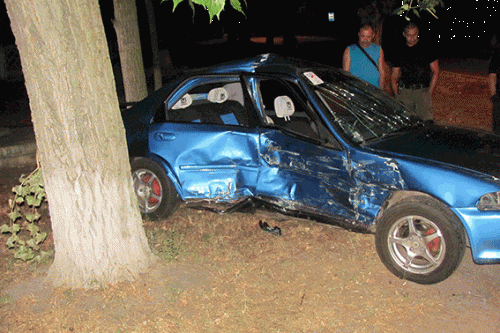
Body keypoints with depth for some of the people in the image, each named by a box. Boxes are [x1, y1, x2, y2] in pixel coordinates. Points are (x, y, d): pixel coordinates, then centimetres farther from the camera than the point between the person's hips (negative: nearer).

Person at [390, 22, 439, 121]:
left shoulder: (427, 50, 8)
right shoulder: (400, 53, 15)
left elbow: (435, 72, 8)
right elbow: (394, 76, 17)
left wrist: (429, 92, -1)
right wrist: (397, 94, 2)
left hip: (422, 91, -2)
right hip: (404, 92, 2)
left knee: (425, 120, -13)